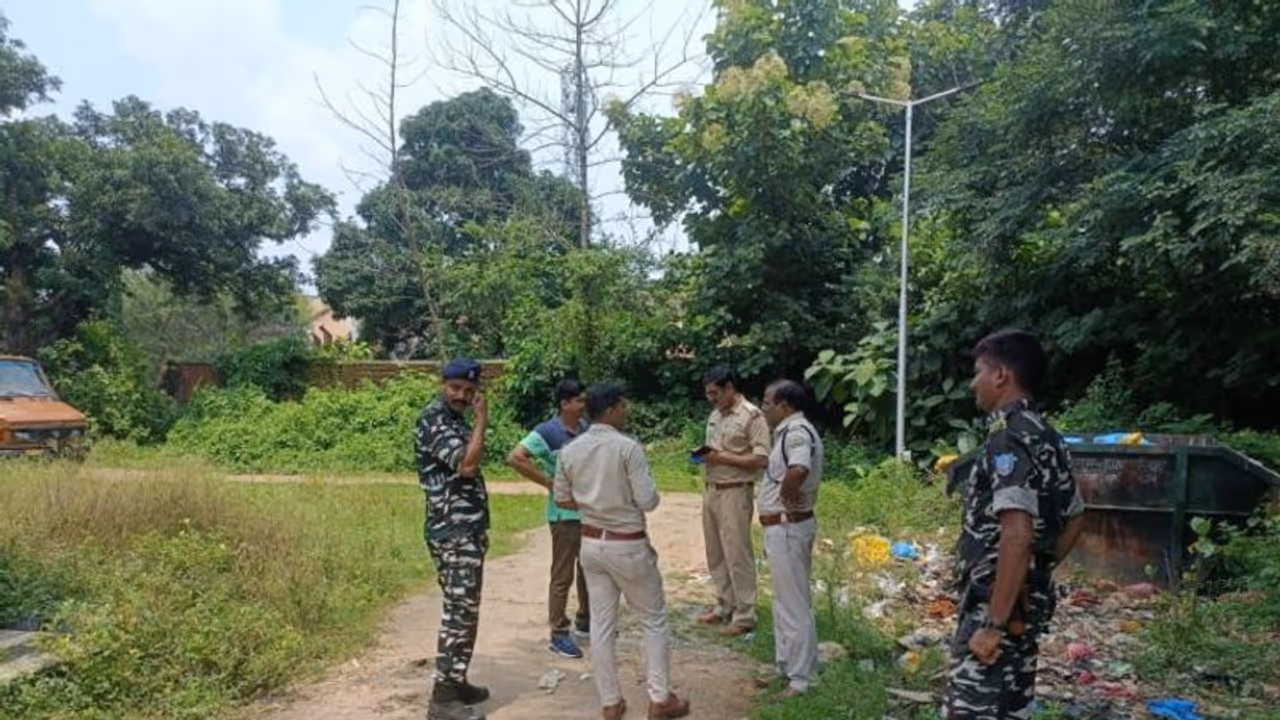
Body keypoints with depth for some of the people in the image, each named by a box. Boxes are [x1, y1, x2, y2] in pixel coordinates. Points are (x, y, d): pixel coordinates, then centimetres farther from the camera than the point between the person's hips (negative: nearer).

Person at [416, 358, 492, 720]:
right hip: (452, 533, -10)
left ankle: (456, 682, 24)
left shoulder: (457, 419, 16)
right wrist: (482, 420, -15)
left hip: (466, 530, 10)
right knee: (460, 611, -8)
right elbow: (467, 465, -28)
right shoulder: (434, 419, -14)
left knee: (463, 610, 14)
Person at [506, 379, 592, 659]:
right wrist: (548, 482, -21)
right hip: (565, 512, -7)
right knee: (562, 576, 1)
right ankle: (558, 635, 11)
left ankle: (585, 621, 37)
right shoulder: (548, 433, -16)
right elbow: (515, 458, -25)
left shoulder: (586, 428, 4)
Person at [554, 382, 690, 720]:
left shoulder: (570, 451, -1)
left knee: (601, 625, 11)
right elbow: (648, 502, -19)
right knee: (654, 620, 11)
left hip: (591, 543, 6)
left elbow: (562, 500, 8)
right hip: (628, 545, -5)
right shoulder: (628, 447, -18)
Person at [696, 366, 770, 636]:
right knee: (716, 553, 14)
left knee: (737, 554, -3)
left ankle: (744, 616, 6)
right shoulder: (715, 415, 13)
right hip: (711, 490, 8)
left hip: (735, 493, -8)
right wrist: (704, 455, 0)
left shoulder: (752, 416, -12)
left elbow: (761, 459, -17)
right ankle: (724, 606, 26)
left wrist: (723, 458, -19)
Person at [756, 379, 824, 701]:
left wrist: (786, 494, -24)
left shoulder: (797, 432, -21)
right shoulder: (791, 431, 12)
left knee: (795, 606, 0)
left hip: (788, 528, -11)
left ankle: (801, 680, 11)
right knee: (785, 603, 19)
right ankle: (787, 669, 31)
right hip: (783, 528, 11)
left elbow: (798, 471, -40)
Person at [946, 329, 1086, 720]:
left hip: (995, 606, -10)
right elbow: (1073, 520, 21)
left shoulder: (1009, 438, -19)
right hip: (1027, 603, 10)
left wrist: (993, 622, -24)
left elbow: (1017, 535, -28)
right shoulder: (1045, 438, 12)